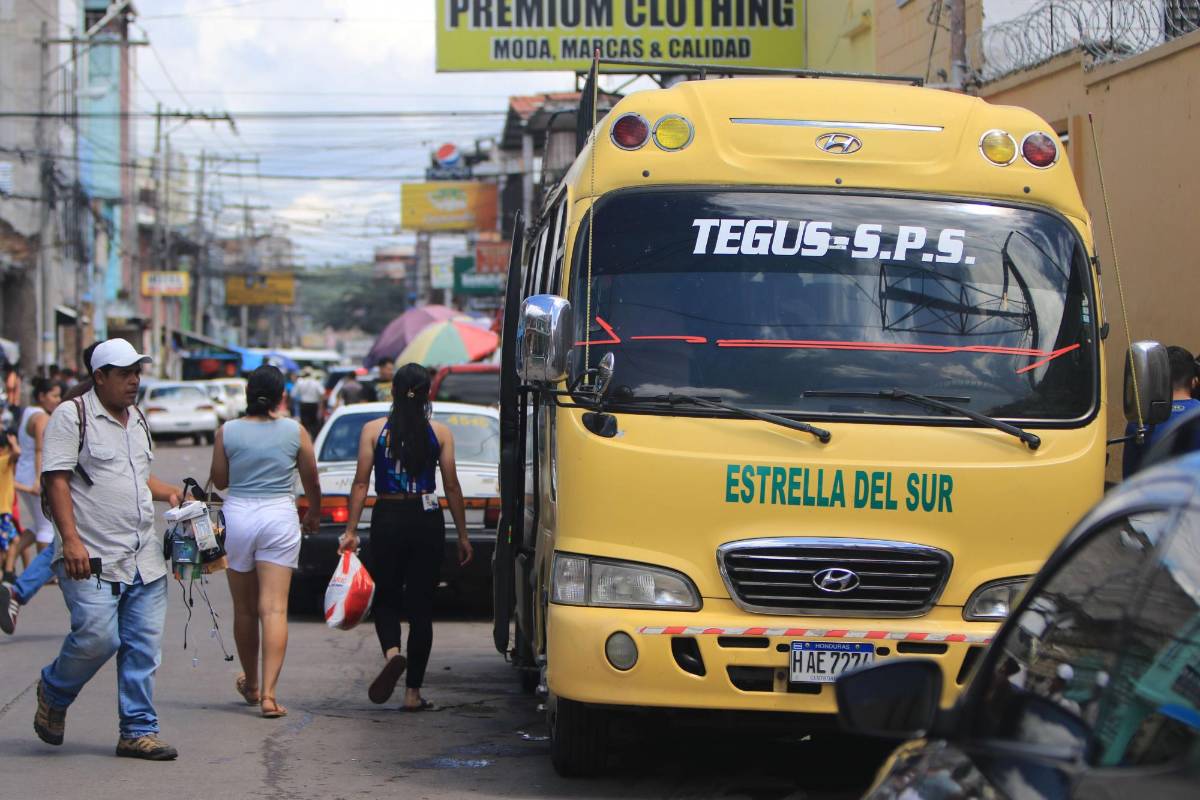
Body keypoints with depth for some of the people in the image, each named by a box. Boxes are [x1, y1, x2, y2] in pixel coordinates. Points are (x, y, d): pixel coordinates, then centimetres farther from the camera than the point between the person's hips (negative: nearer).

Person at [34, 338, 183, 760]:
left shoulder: (137, 420, 19)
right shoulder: (72, 416, -5)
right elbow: (56, 479, -11)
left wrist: (170, 493, 13)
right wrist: (70, 539, -19)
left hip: (144, 558, 7)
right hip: (91, 559, -7)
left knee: (143, 646, 3)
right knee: (97, 638, -13)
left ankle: (138, 731, 10)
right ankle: (53, 692, 17)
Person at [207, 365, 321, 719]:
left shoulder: (227, 432, -2)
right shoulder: (295, 432, -2)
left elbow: (219, 481, 7)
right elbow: (311, 482, 7)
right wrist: (314, 514, 25)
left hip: (238, 516, 1)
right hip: (280, 517, -1)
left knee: (244, 609, 15)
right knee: (274, 608, -5)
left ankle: (251, 684, 31)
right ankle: (268, 693, -15)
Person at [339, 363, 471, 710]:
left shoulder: (374, 430, -1)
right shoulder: (440, 433, 0)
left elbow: (361, 483, -3)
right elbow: (452, 487, 1)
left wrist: (351, 531, 0)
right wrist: (462, 535, 9)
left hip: (388, 519, 0)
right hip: (427, 521, 1)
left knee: (385, 597, 15)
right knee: (421, 606, 7)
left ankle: (392, 652, -17)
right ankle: (413, 692, 6)